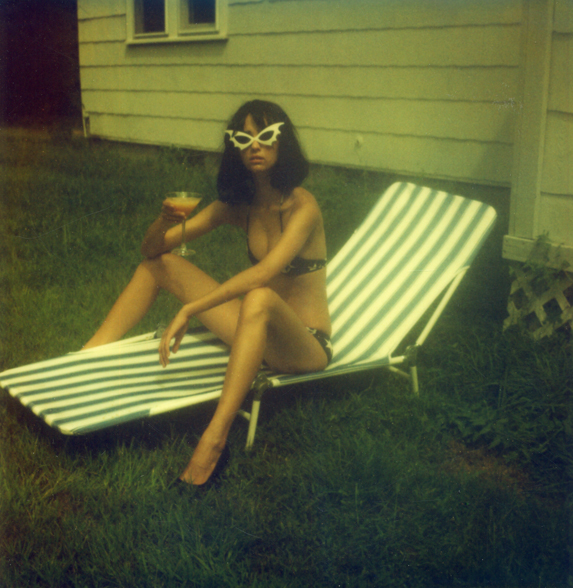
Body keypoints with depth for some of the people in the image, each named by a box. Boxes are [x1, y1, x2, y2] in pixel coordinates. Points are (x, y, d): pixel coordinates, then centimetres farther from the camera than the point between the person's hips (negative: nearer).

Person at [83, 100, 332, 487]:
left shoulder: (302, 206, -16)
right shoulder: (236, 206, 2)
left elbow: (265, 273, -33)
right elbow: (151, 250, 3)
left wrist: (188, 311, -37)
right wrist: (164, 223, -21)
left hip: (306, 347, -6)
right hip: (258, 331, 7)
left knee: (260, 298, -42)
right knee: (161, 263, 5)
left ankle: (215, 437, -45)